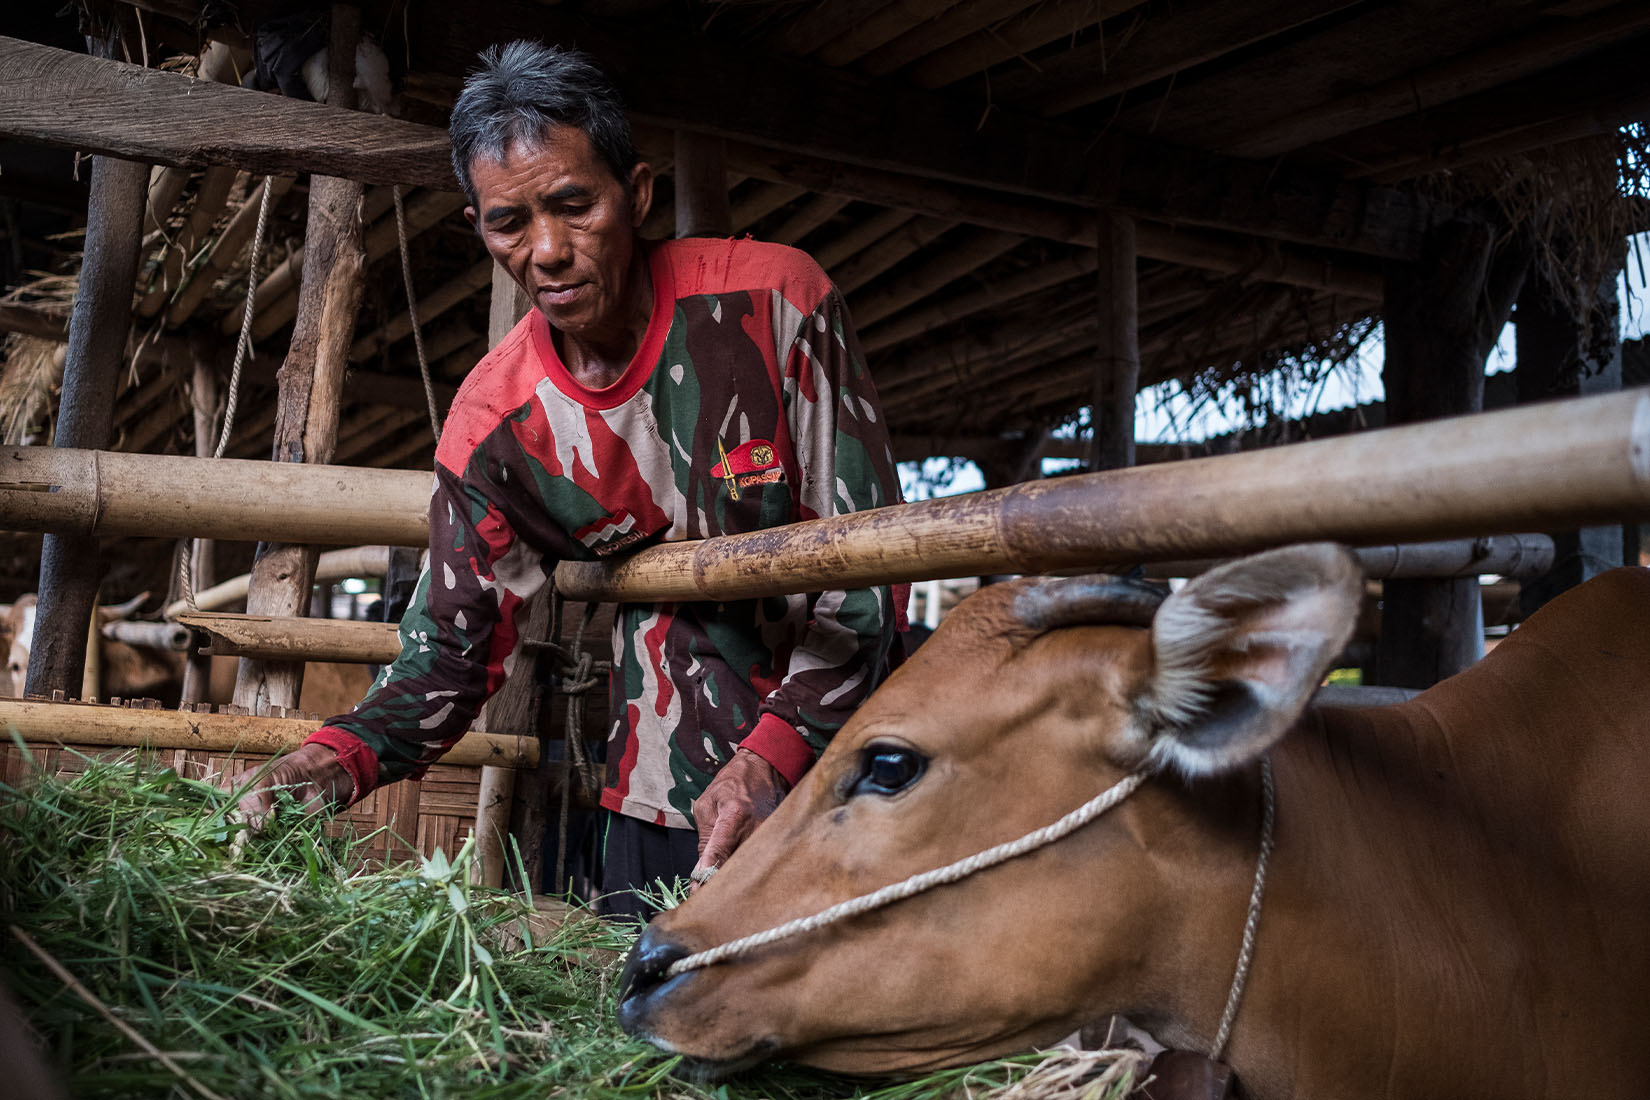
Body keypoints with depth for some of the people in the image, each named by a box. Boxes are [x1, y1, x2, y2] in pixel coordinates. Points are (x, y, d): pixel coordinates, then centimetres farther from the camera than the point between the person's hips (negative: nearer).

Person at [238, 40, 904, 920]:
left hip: (837, 768, -2)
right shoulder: (491, 425, -7)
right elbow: (452, 649, -1)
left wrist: (774, 755, -28)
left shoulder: (774, 300, -16)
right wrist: (342, 757, -23)